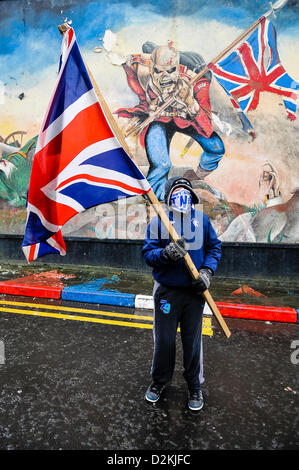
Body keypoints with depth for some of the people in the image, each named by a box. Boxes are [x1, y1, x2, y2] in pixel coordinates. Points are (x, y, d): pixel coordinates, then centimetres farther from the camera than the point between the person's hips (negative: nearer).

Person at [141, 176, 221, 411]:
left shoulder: (202, 219, 3)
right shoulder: (158, 221, -2)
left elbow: (215, 247, 9)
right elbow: (147, 253, -5)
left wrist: (207, 271, -6)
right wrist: (165, 254, -25)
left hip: (194, 291, 1)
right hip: (167, 291, -1)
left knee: (193, 341, 13)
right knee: (164, 340, 12)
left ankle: (194, 386, 36)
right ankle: (159, 381, 38)